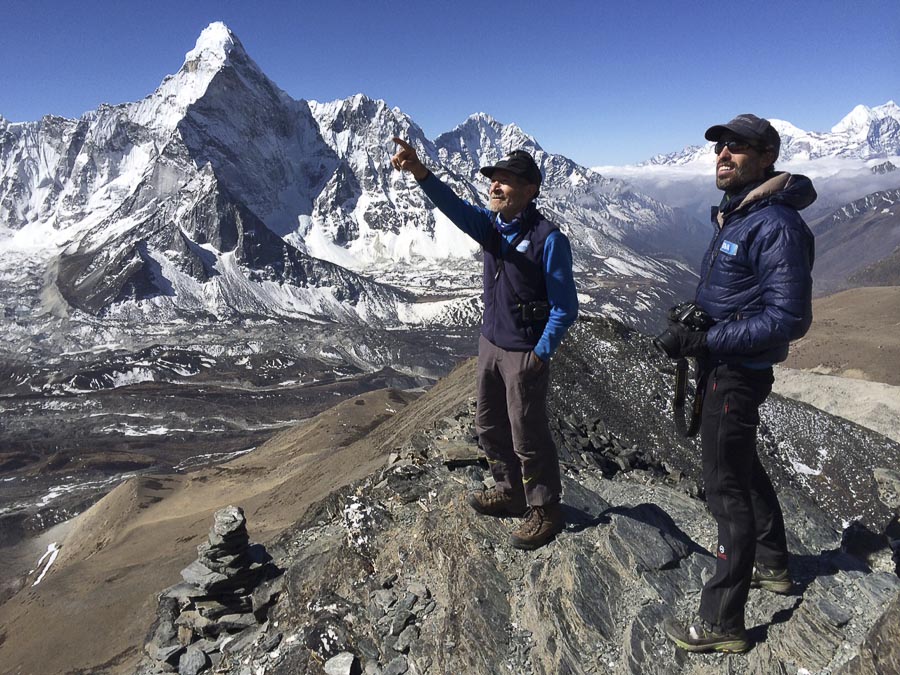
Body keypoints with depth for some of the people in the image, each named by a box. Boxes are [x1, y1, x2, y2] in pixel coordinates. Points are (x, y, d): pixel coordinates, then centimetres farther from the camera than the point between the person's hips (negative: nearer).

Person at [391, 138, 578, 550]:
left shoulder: (549, 238, -18)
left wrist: (541, 354, -18)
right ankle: (511, 492, 40)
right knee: (489, 426, 19)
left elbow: (565, 306, -16)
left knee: (527, 436, 5)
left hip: (525, 354, -7)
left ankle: (545, 511, 25)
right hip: (490, 344, 8)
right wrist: (419, 172, -36)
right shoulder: (491, 226, 2)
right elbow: (453, 206, -18)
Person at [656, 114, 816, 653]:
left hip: (737, 375, -10)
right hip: (723, 366, 10)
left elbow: (788, 320, -25)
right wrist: (693, 330, 7)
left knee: (727, 490, -2)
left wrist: (705, 341, -26)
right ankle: (773, 566, 46)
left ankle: (723, 625, 12)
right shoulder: (735, 215, 10)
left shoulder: (776, 227, -20)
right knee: (745, 469, 24)